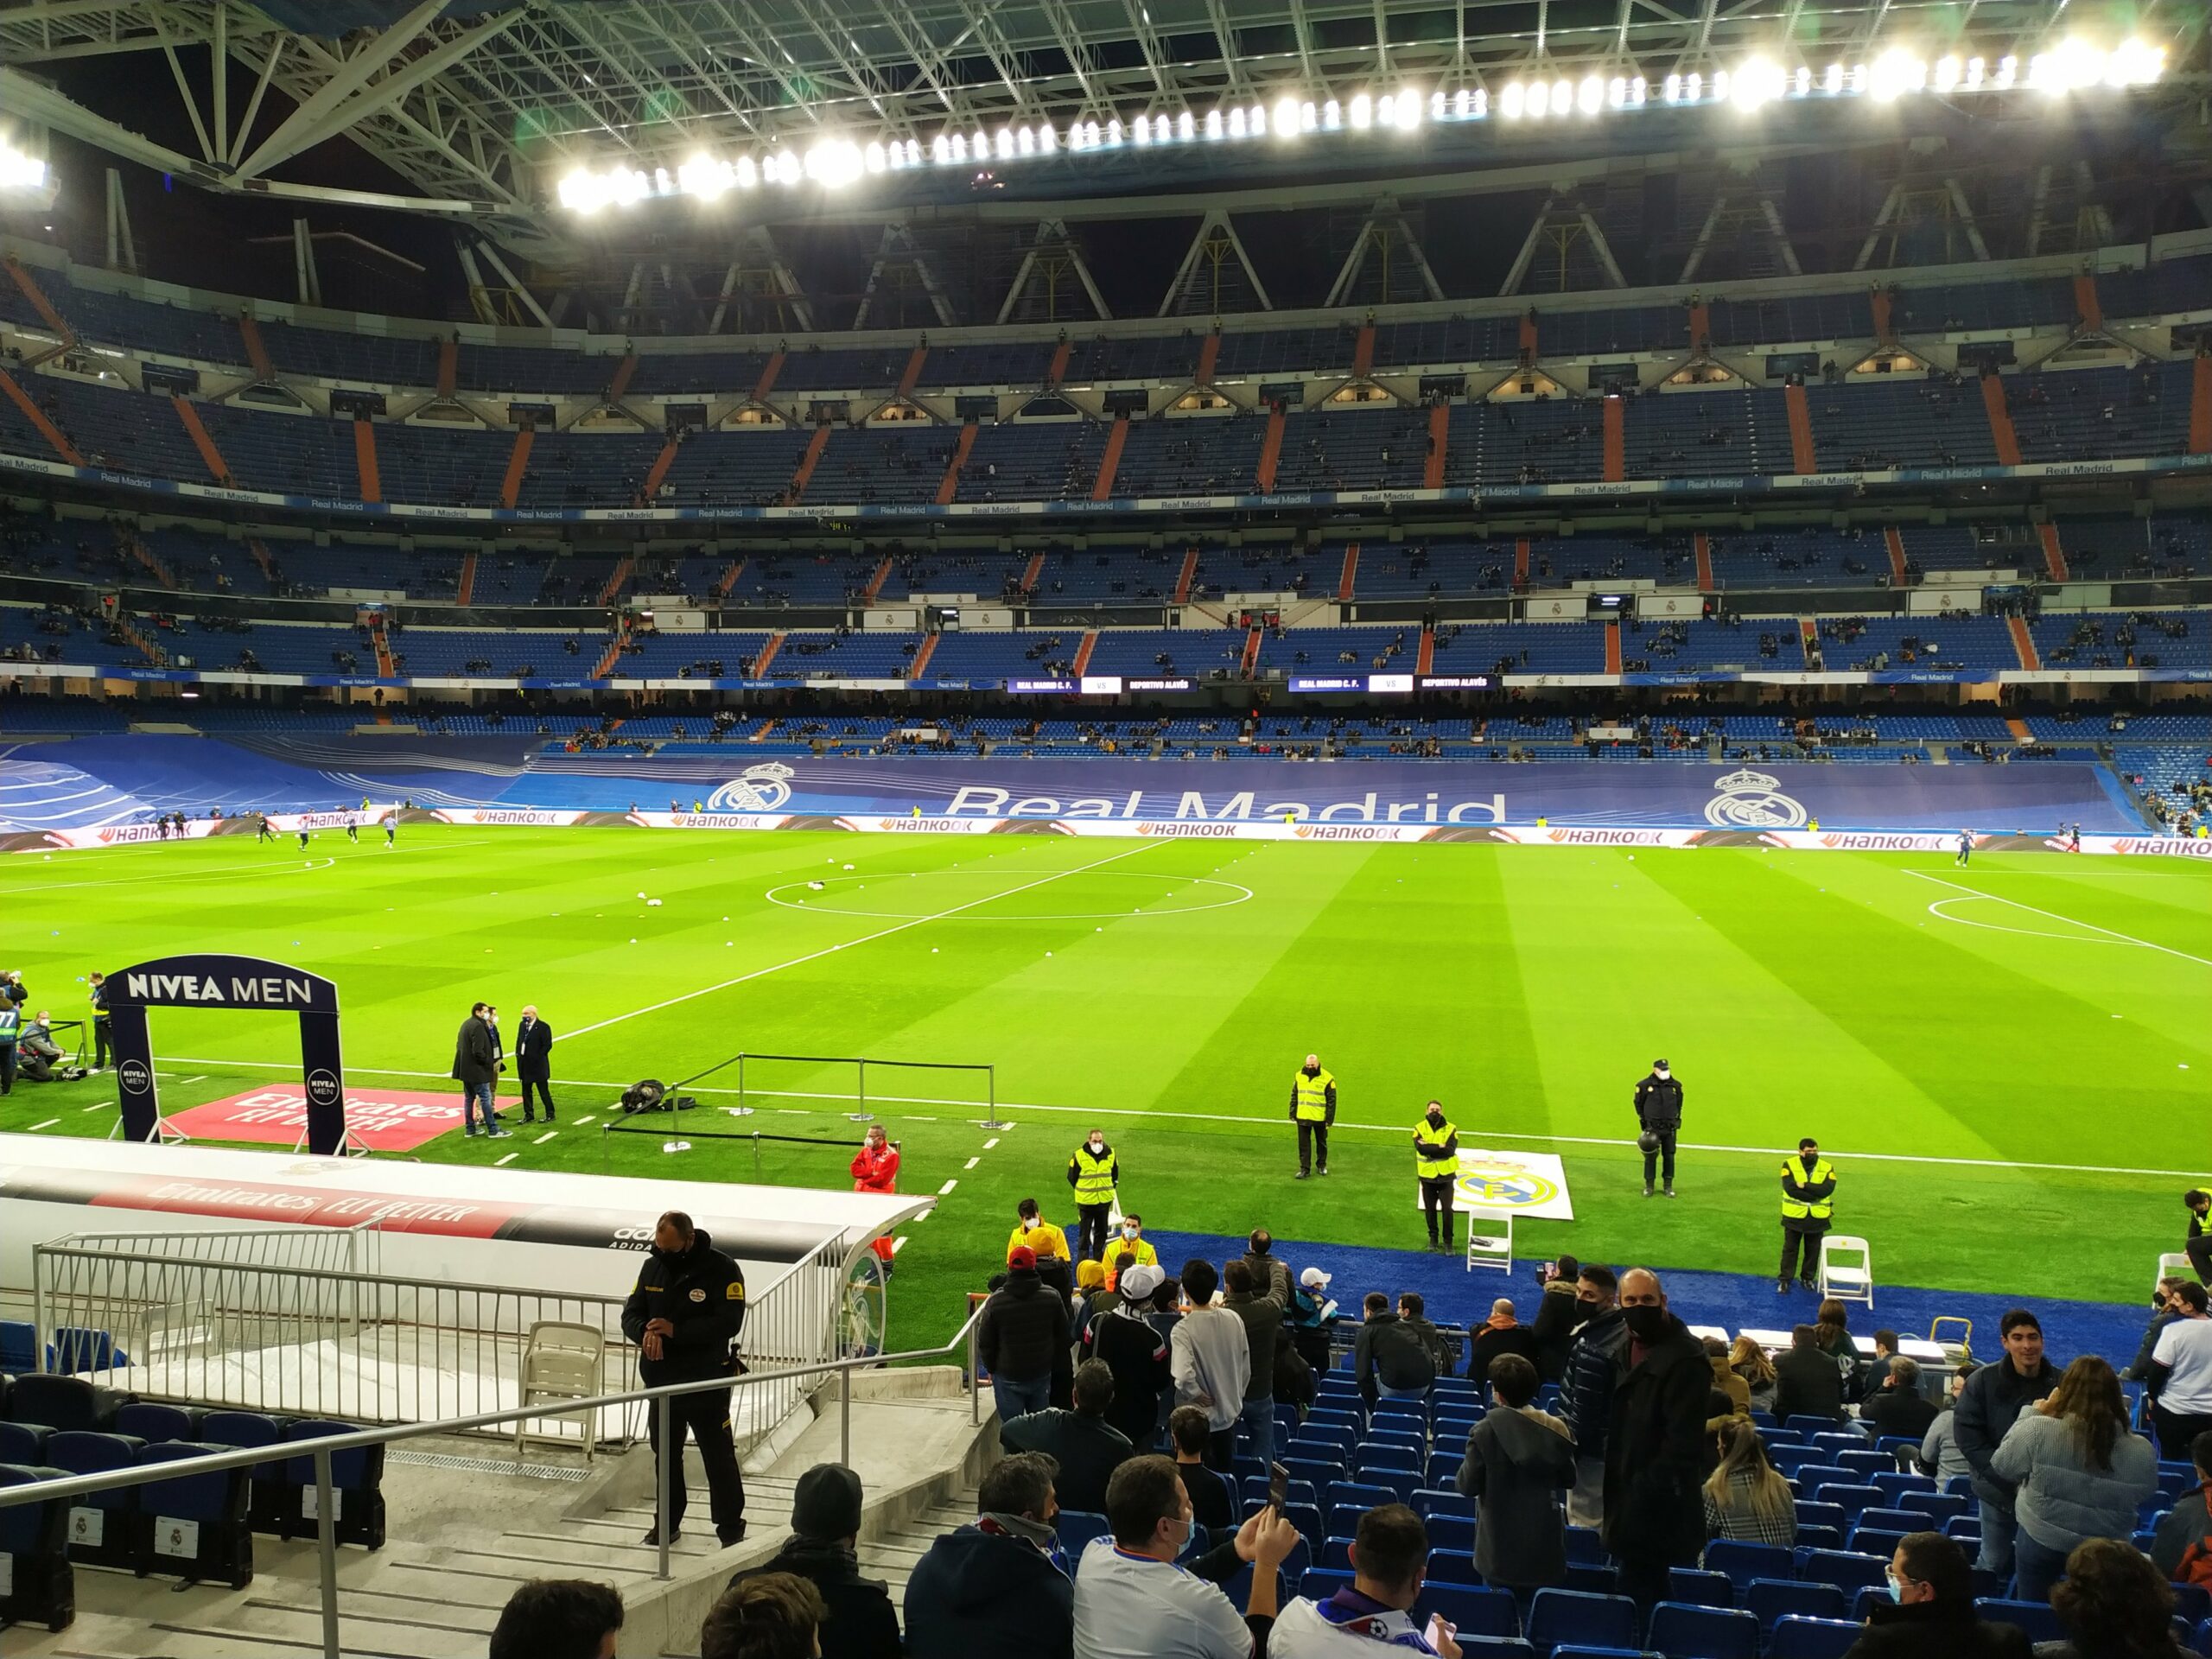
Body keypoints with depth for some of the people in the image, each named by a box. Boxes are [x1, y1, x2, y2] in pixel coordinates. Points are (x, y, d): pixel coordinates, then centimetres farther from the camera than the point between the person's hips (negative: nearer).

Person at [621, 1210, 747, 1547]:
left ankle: (731, 1528, 14)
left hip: (707, 1383, -5)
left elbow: (729, 1322, -23)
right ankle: (668, 1522, 34)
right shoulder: (653, 1267, 3)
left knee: (719, 1457, 3)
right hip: (661, 1381, 6)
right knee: (665, 1456, 18)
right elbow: (631, 1314, 3)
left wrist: (676, 1330, -28)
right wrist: (646, 1331, -20)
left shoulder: (722, 1270, -15)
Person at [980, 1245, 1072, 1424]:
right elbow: (1063, 1336, 3)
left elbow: (985, 1342, -6)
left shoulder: (996, 1301, -16)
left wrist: (991, 1368, 11)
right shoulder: (1052, 1296, -9)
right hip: (1042, 1375, 3)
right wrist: (1056, 1367, 15)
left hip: (1007, 1377, -2)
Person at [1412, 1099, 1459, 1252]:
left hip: (1446, 1175, -1)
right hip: (1427, 1176, 1)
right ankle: (1433, 1238, 28)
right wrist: (1439, 1147, -20)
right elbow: (1421, 1149, -20)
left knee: (1447, 1209, -2)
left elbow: (1450, 1150, -19)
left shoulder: (1451, 1129, -5)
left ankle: (1448, 1241, 9)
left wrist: (1429, 1147, -19)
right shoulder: (1419, 1128, -4)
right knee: (1430, 1208, 12)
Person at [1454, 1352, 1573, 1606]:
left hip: (1501, 1550, -3)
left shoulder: (1485, 1432, -18)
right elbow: (1568, 1479, 4)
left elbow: (1466, 1486, -12)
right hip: (1545, 1550, 3)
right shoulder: (1555, 1429, -9)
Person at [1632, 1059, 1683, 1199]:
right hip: (1652, 1127, -2)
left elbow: (1679, 1103, 16)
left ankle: (1669, 1186, 16)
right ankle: (1649, 1186, 11)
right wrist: (1644, 1121, 1)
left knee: (1669, 1156, 6)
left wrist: (1676, 1120, 11)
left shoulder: (1675, 1085, 2)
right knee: (1650, 1157, 1)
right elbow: (1638, 1104, 3)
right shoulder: (1645, 1085, -7)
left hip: (1670, 1128, 2)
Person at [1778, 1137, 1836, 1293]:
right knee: (1790, 1249, 7)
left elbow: (1827, 1190, -17)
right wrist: (1815, 1195, -18)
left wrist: (1805, 1185, -23)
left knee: (1813, 1250, 12)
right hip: (1794, 1216, -2)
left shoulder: (1827, 1168, -1)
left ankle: (1807, 1278, 29)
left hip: (1817, 1217, 2)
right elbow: (1790, 1188, -20)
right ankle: (1784, 1280, 15)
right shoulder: (1789, 1165, -7)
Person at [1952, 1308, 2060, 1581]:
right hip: (1997, 1490, 0)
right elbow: (1967, 1435, -6)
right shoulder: (1982, 1381, -5)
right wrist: (2007, 1476, -15)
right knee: (1994, 1564, 6)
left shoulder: (2061, 1383, -5)